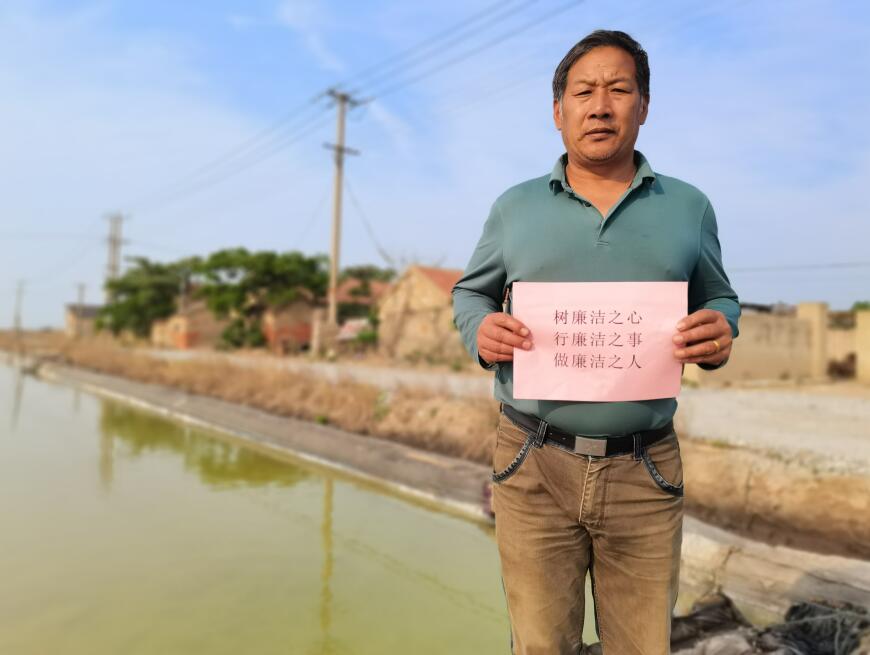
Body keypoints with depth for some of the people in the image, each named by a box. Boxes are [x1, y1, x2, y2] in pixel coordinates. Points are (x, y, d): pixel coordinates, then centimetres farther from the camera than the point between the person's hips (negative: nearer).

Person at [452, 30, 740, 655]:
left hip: (645, 472, 1)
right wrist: (481, 330, -9)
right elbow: (470, 292, 14)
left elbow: (720, 300, 15)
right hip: (532, 465, 0)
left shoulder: (688, 206, 7)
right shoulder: (515, 206, 6)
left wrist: (720, 332, -9)